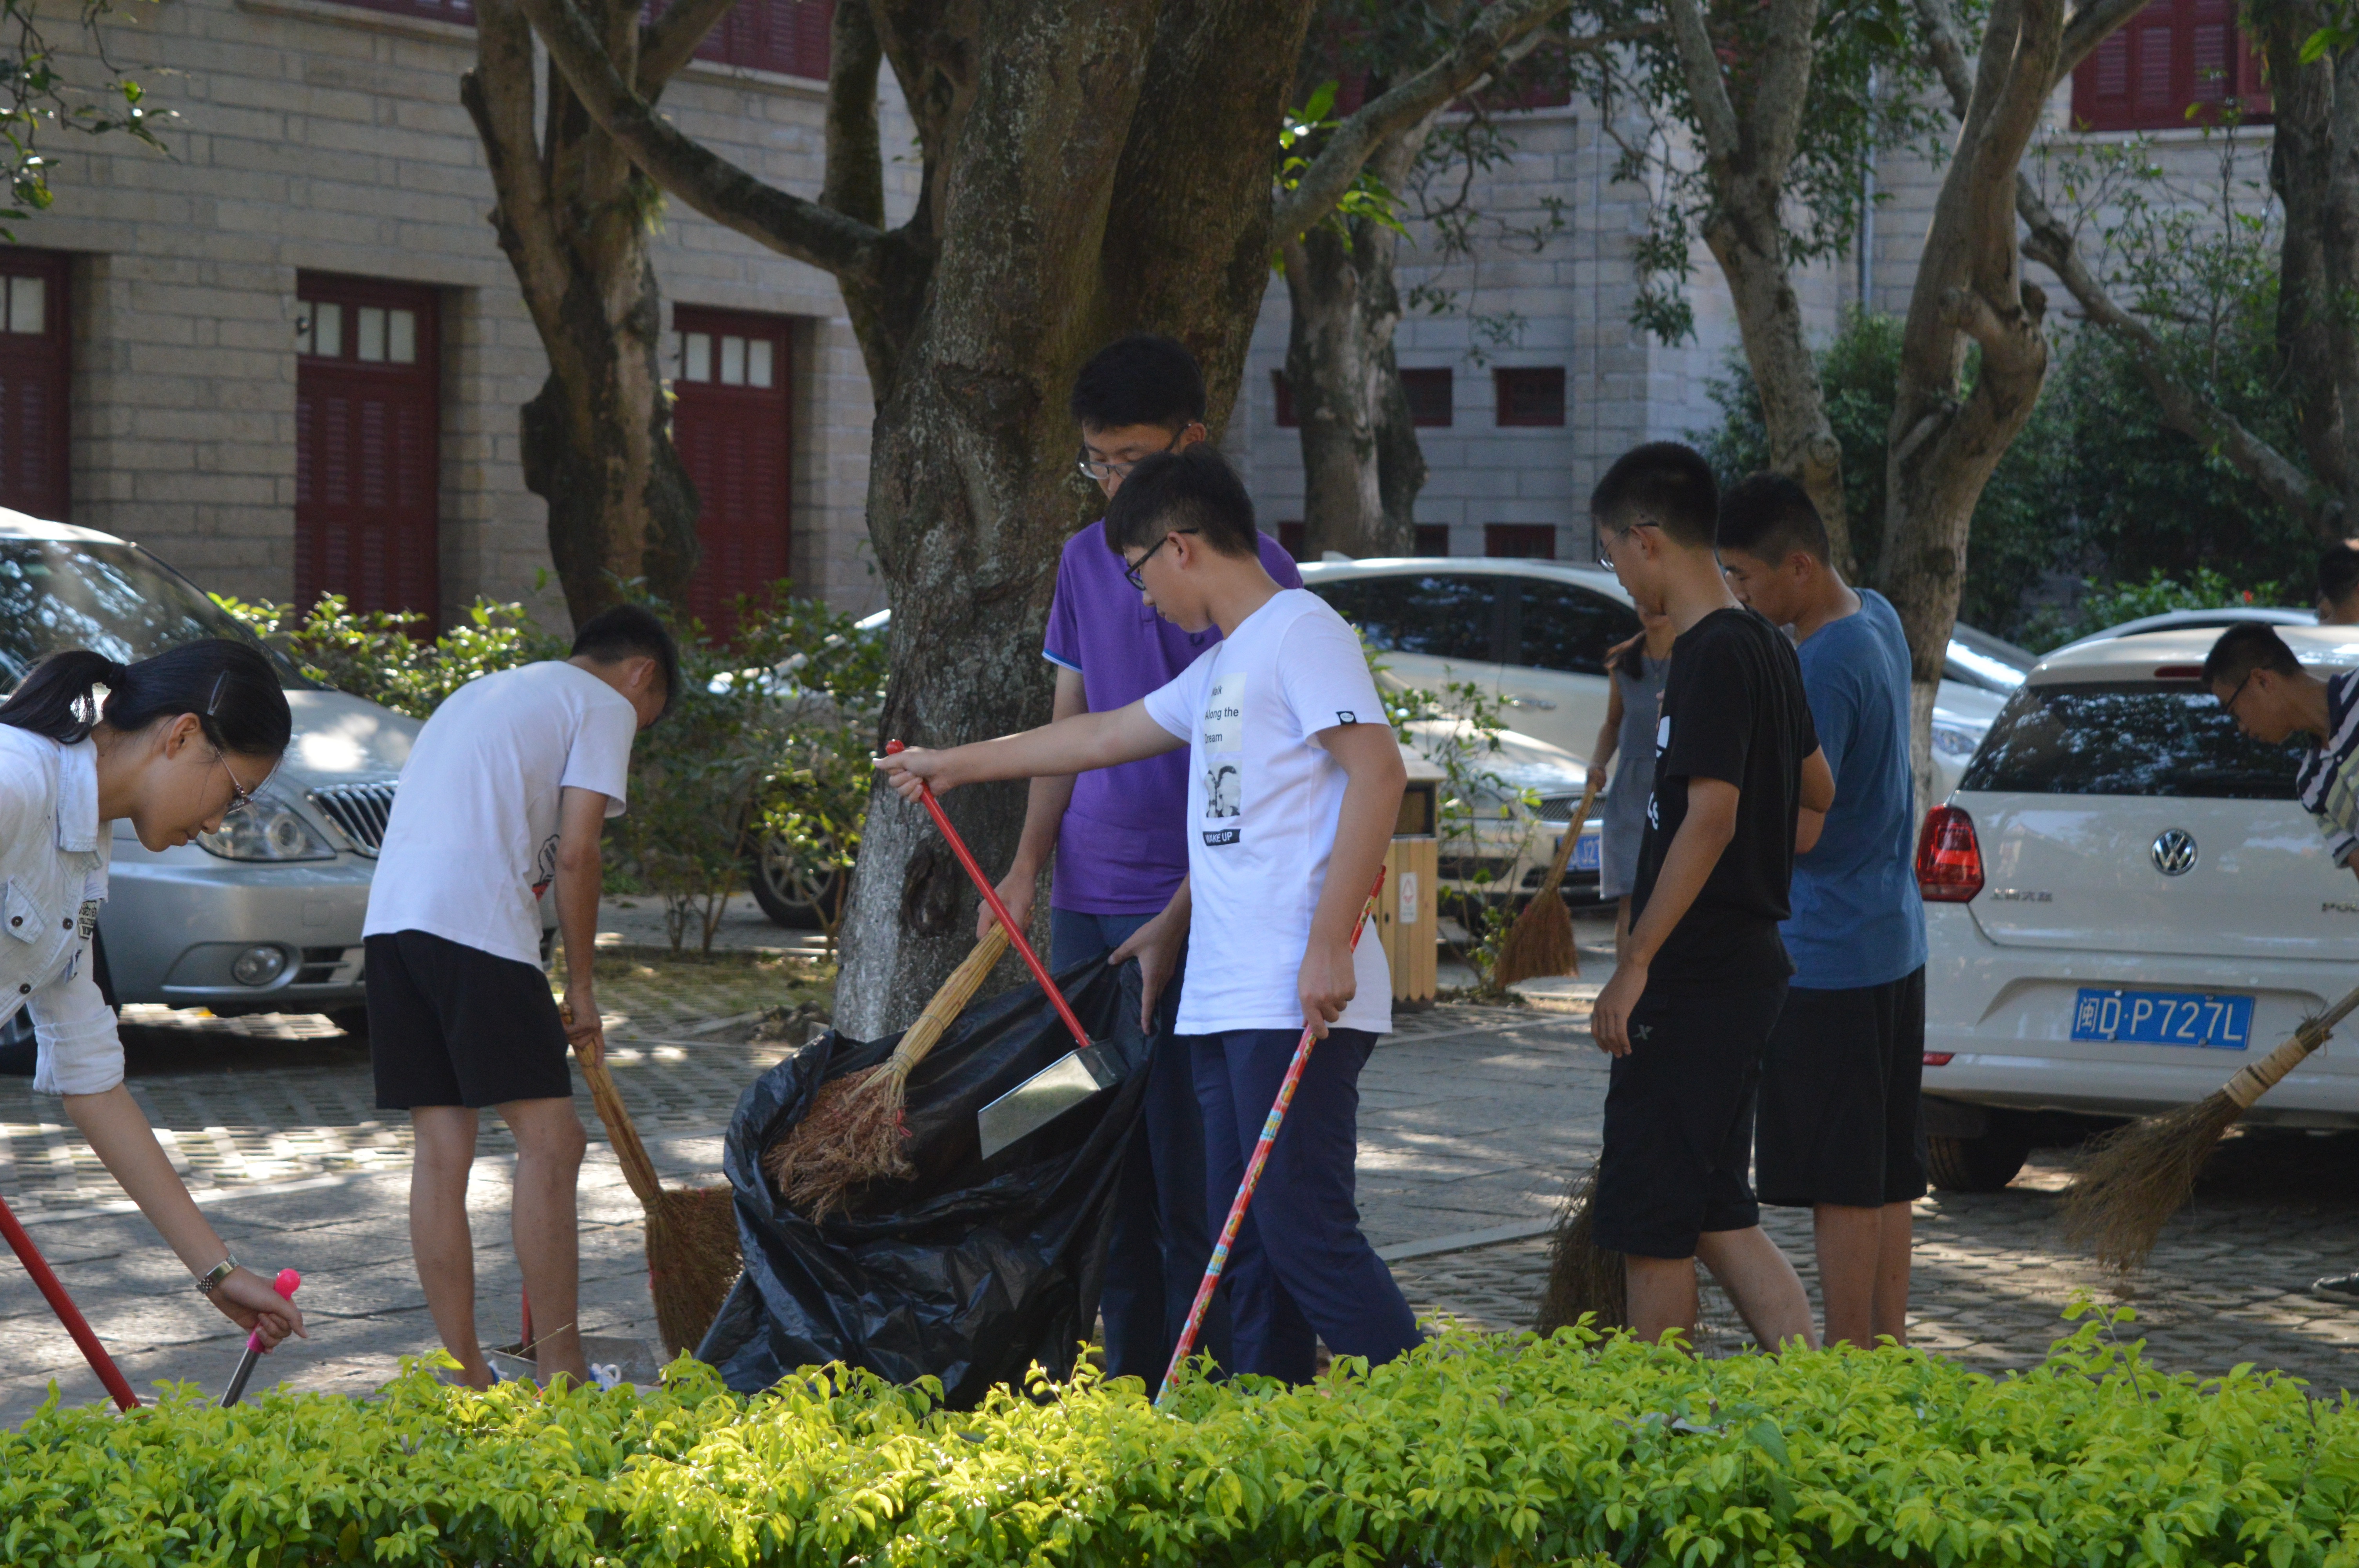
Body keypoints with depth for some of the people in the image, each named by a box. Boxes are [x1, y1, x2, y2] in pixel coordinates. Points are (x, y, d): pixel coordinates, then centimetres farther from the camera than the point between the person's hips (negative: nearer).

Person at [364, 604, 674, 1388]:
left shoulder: (485, 693, 33)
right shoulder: (604, 706, 8)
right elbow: (574, 854, -3)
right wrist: (580, 986, 7)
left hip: (390, 913, 8)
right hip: (476, 922, -8)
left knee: (442, 1149, 8)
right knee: (549, 1140, -3)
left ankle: (464, 1379, 10)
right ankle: (559, 1375, -4)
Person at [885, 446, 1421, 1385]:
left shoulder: (1300, 631, -6)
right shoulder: (1221, 669, 23)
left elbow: (1378, 774, -17)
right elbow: (1103, 736, 36)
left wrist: (1330, 945, -22)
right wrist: (954, 766, 45)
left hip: (1299, 1000, -9)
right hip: (1226, 997, 9)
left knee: (1302, 1228, -13)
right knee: (1245, 1239, 7)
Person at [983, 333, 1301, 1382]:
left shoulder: (1253, 570, -7)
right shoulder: (1087, 559, 14)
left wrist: (1179, 921, -16)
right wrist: (1027, 868, 6)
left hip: (1191, 911, -6)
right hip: (1086, 904, 6)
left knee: (1191, 1184, -5)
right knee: (1108, 1179, 9)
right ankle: (1131, 1391, 17)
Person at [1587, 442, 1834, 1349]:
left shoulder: (1712, 656, -16)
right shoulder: (1765, 647, 14)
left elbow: (1711, 816, -23)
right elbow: (1817, 792, 24)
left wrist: (1636, 964, -21)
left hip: (1696, 978, -10)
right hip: (1747, 962, 10)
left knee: (1652, 1222, -1)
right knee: (1712, 1216, 12)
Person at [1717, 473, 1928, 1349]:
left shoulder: (1824, 666, -20)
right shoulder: (1876, 618, 9)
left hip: (1828, 955, -10)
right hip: (1891, 945, 10)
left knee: (1840, 1184, -4)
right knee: (1888, 1174, 13)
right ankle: (1887, 1352, 19)